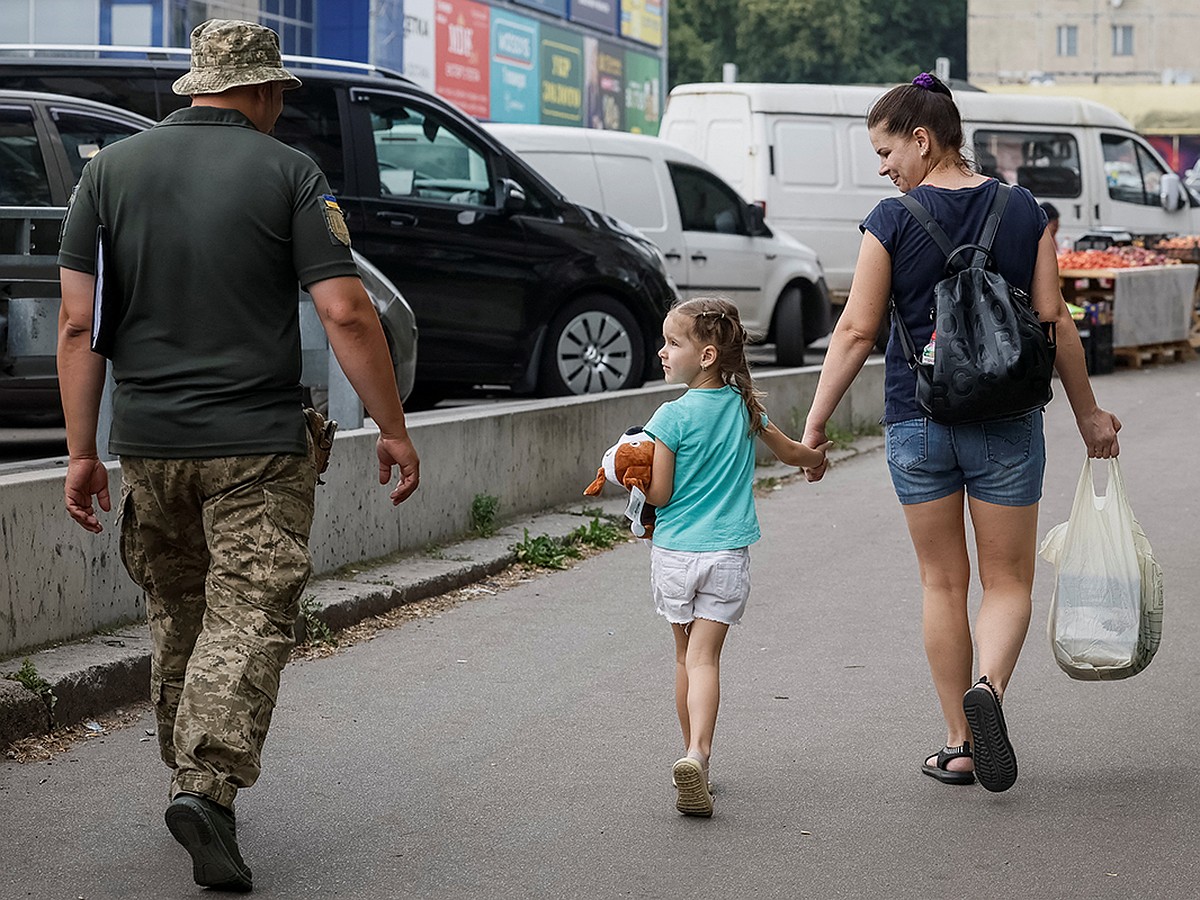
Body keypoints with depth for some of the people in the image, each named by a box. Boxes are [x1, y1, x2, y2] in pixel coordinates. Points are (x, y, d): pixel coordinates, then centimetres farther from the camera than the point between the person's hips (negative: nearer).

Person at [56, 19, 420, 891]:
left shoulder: (112, 169, 6)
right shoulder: (289, 172, -4)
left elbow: (77, 322, 2)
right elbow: (347, 312, -11)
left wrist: (82, 451, 5)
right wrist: (394, 428, -3)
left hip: (148, 443, 4)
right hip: (259, 443, -4)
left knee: (178, 616, 18)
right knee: (249, 619, -3)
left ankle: (192, 778, 25)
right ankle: (208, 783, -19)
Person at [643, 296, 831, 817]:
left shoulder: (673, 416, -10)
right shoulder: (744, 407, 5)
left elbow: (659, 495, -9)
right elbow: (791, 452, 23)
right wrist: (818, 456, 44)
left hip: (674, 553, -2)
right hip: (727, 555, 2)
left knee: (685, 657, 14)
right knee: (704, 657, -6)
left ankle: (695, 755, 24)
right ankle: (696, 753, -27)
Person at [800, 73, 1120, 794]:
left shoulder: (892, 222, -7)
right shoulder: (1024, 211, 0)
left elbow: (857, 332, -7)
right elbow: (1054, 320, 1)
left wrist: (815, 423, 1)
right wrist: (1089, 413, 11)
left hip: (917, 422, -1)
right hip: (1006, 425, 1)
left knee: (943, 584, 12)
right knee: (1009, 581, 9)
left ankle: (960, 745, 15)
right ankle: (989, 687, -20)